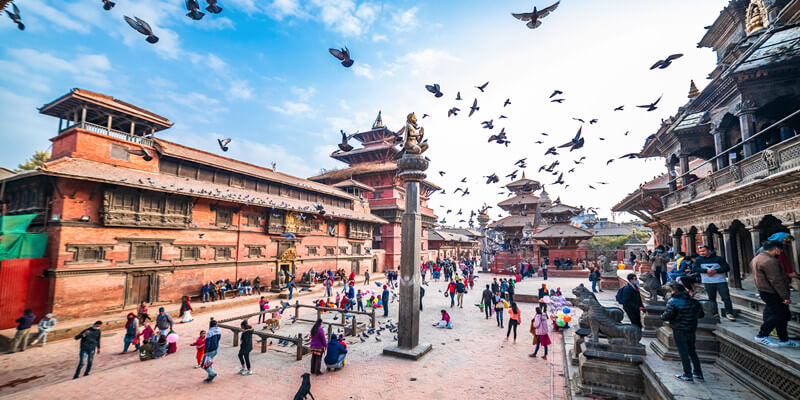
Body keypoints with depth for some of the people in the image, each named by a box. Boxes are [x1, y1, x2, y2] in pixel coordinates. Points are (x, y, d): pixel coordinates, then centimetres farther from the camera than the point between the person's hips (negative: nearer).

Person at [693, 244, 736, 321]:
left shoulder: (718, 258, 1)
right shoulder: (698, 260, 2)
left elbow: (726, 268, -3)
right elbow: (694, 268, -9)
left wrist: (715, 271, -17)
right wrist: (706, 271, -21)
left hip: (720, 281, -1)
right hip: (708, 282, 1)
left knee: (726, 297, -4)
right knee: (712, 299, 7)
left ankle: (729, 313, 6)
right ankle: (715, 314, 15)